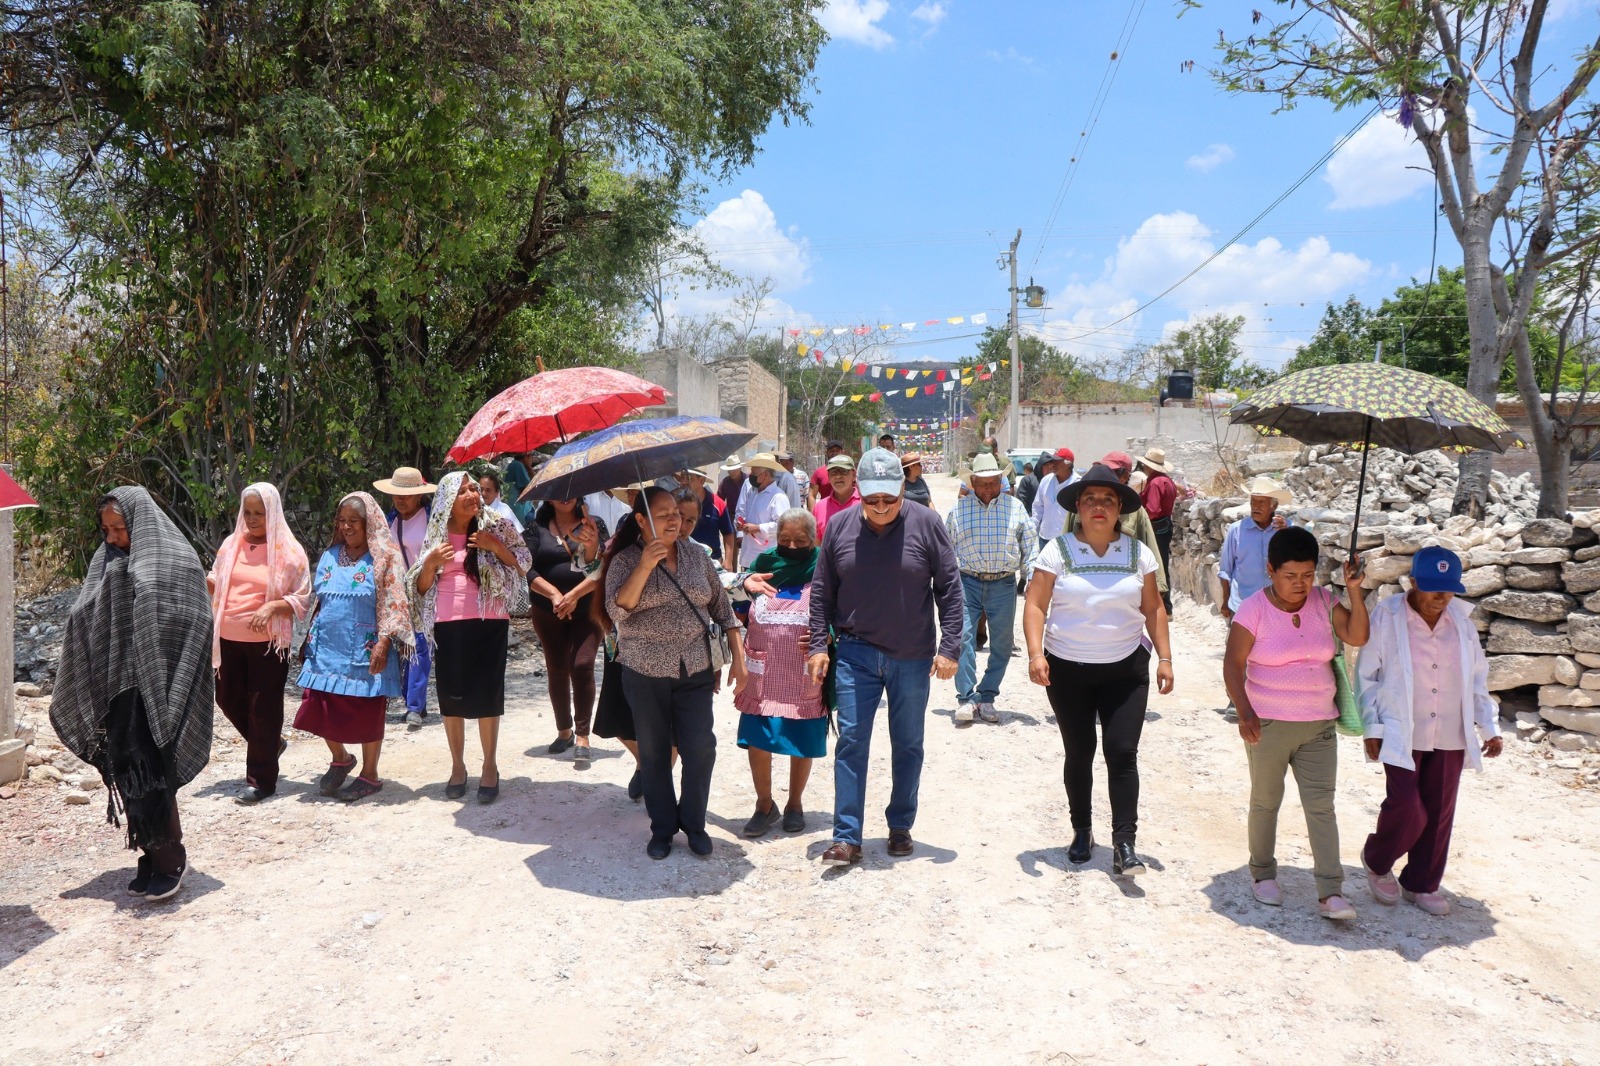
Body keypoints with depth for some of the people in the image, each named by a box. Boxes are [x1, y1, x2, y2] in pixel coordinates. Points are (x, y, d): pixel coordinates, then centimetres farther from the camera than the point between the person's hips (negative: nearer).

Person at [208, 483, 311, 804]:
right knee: (228, 699, 15)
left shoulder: (288, 550, -6)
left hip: (267, 642, -6)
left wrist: (273, 606, -23)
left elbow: (302, 600, -6)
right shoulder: (232, 544, 8)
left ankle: (261, 780, 9)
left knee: (263, 708, -1)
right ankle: (270, 744, 40)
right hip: (228, 639, 6)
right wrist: (202, 579, -4)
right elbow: (215, 585, 18)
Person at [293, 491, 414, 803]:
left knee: (367, 712, 2)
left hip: (366, 651, -5)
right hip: (328, 648, 5)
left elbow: (394, 604, -11)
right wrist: (311, 639, 14)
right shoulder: (331, 556, 12)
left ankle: (369, 774, 18)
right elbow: (318, 600, 19)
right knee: (321, 708, 3)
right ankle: (340, 758, 29)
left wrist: (383, 642, -19)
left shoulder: (384, 557, -5)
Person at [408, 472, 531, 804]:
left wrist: (496, 546, -11)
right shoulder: (436, 535, 7)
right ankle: (457, 766, 21)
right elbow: (421, 588, 10)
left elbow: (524, 564, 4)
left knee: (487, 694, 0)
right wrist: (430, 563, -10)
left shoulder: (496, 526, 3)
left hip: (489, 623, -2)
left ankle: (489, 767, 13)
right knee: (451, 695, 6)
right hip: (448, 625, 2)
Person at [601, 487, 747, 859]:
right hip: (645, 673, -2)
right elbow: (617, 610, -16)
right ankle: (662, 828, 21)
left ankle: (694, 823, 16)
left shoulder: (696, 556, 8)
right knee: (654, 753, 7)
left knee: (700, 748, -3)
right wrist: (645, 567, -24)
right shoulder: (625, 561, -1)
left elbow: (722, 607, 13)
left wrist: (738, 654, 7)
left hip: (696, 671, 2)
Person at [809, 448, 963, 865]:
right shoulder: (840, 526, -3)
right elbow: (821, 592, 5)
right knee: (851, 742, -2)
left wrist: (949, 647, -7)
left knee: (908, 745, 12)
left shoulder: (926, 523, -8)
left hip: (912, 657, 0)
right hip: (855, 654, 1)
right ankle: (847, 837, 5)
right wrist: (819, 645, 1)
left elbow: (950, 588, -4)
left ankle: (901, 826, 29)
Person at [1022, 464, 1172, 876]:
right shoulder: (1058, 551, -3)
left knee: (1122, 753, -6)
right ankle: (1082, 832, 26)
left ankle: (1124, 844, -2)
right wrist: (1036, 654, -19)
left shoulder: (1138, 553, 3)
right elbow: (1035, 606, -7)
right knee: (1079, 754, 9)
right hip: (1067, 669, -1)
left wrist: (1164, 658, 2)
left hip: (1126, 668, 1)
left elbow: (1153, 609, 8)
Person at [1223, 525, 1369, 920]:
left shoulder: (1324, 602, 3)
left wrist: (1355, 591, -16)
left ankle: (1330, 893, 1)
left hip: (1318, 725, 3)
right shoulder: (1254, 609, -10)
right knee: (1266, 801, 11)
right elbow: (1233, 664, -14)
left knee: (1321, 806, 0)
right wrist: (1245, 713, -25)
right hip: (1268, 724, -3)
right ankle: (1262, 873, 30)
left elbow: (1357, 637, -7)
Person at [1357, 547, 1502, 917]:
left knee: (1439, 814, 9)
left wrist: (1489, 727, 8)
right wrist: (1372, 728, -7)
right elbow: (1366, 675, -4)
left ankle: (1421, 883, 26)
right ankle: (1376, 861, 20)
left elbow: (1477, 678, 13)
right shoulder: (1387, 617, -9)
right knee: (1407, 808, -9)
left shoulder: (1461, 621, 3)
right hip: (1401, 734, -4)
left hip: (1450, 737, 4)